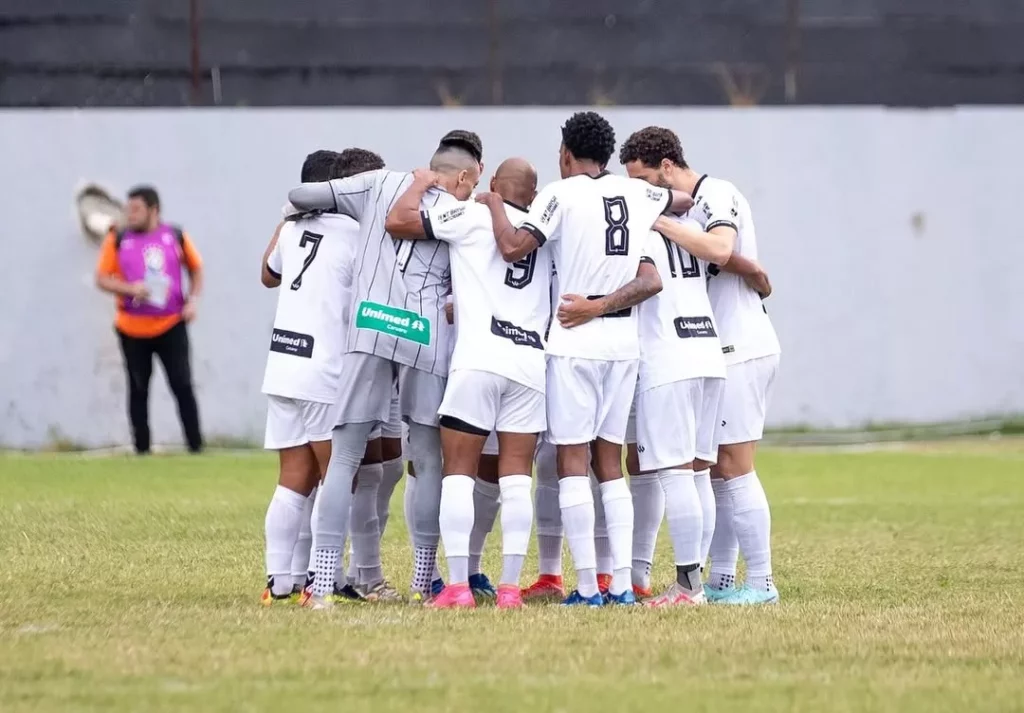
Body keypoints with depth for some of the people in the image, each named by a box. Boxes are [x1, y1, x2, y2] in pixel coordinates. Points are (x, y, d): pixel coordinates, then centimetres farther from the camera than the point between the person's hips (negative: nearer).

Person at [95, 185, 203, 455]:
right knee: (138, 390, 6)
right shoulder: (118, 240, -1)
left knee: (182, 386, -4)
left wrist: (193, 300, -1)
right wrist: (129, 289, -18)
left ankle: (196, 445, 2)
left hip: (171, 325, 0)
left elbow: (195, 269, 14)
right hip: (132, 330, 0)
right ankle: (141, 449, 13)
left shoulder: (176, 236, 1)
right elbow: (102, 279, -1)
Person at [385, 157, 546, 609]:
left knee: (458, 474, 0)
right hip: (532, 363, 4)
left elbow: (397, 221, 1)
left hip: (480, 357, -4)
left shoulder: (474, 216, 3)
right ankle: (510, 586, -1)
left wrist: (422, 183, 18)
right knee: (516, 478, 5)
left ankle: (458, 586, -7)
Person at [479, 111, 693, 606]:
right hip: (624, 341, 5)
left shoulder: (562, 194, -7)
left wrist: (493, 204, 1)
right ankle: (621, 584, 4)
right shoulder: (638, 194, 10)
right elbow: (685, 201, 29)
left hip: (575, 341, -5)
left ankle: (587, 586, -7)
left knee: (573, 461, -2)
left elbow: (513, 247, -15)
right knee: (610, 463, 11)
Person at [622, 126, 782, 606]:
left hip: (741, 350, -10)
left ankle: (761, 583, -7)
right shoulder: (694, 205, 17)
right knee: (710, 468, 9)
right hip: (721, 351, 10)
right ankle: (721, 581, 13)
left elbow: (718, 250, -29)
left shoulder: (717, 195, -11)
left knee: (733, 467, -9)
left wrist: (658, 221, -26)